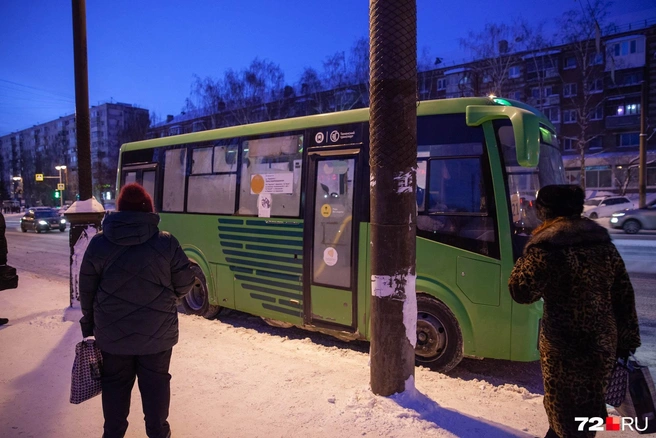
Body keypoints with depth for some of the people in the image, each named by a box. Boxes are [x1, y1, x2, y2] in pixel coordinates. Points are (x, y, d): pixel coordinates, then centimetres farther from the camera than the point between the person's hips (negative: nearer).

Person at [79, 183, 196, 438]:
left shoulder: (99, 243, -5)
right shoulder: (166, 242, -9)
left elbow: (87, 290, 2)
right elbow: (185, 285, -6)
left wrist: (89, 323, 16)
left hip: (113, 332, 1)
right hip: (157, 331, -1)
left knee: (115, 384, 19)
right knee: (156, 382, 15)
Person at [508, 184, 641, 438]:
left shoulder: (546, 245, -17)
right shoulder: (602, 240, 4)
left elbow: (521, 292, -15)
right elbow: (624, 294, 8)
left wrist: (524, 261, 1)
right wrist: (627, 340, 15)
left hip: (565, 347, -7)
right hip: (604, 344, 7)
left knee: (565, 411, 11)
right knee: (589, 406, 24)